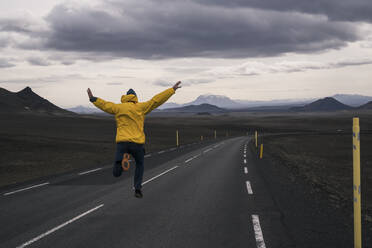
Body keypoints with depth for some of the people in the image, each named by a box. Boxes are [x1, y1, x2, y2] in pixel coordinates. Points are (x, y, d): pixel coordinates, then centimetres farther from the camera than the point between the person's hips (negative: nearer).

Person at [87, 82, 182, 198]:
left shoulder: (118, 107, 10)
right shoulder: (140, 107, 5)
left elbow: (104, 104, 18)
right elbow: (156, 100, 4)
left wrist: (92, 99, 36)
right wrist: (172, 90, 7)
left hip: (122, 142, 1)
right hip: (137, 143, -1)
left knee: (116, 173, 3)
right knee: (140, 164, 27)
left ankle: (120, 161, -30)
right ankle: (137, 188, 17)